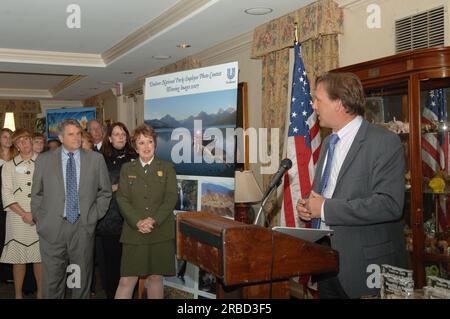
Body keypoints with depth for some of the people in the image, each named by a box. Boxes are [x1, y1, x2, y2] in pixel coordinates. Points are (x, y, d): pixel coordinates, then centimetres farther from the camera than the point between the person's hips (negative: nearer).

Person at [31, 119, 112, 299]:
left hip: (83, 228, 1)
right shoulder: (44, 160, 4)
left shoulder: (96, 159, 4)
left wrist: (93, 216, 2)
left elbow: (105, 192, 10)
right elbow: (37, 194, 9)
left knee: (82, 281, 10)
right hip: (52, 228, 0)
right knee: (52, 280, 5)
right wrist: (39, 219, 2)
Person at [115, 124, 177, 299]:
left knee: (156, 277, 6)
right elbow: (122, 199, 1)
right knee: (127, 280, -4)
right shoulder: (127, 169, 10)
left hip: (161, 233, 0)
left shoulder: (167, 167, 7)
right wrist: (138, 222, -13)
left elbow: (171, 198, -2)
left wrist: (153, 220, -15)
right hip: (133, 233, 0)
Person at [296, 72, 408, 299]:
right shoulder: (328, 142, 12)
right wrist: (308, 205, 1)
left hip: (364, 264, -7)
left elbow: (389, 204, -24)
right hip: (325, 260, 7)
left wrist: (326, 208, -21)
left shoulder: (384, 142, -14)